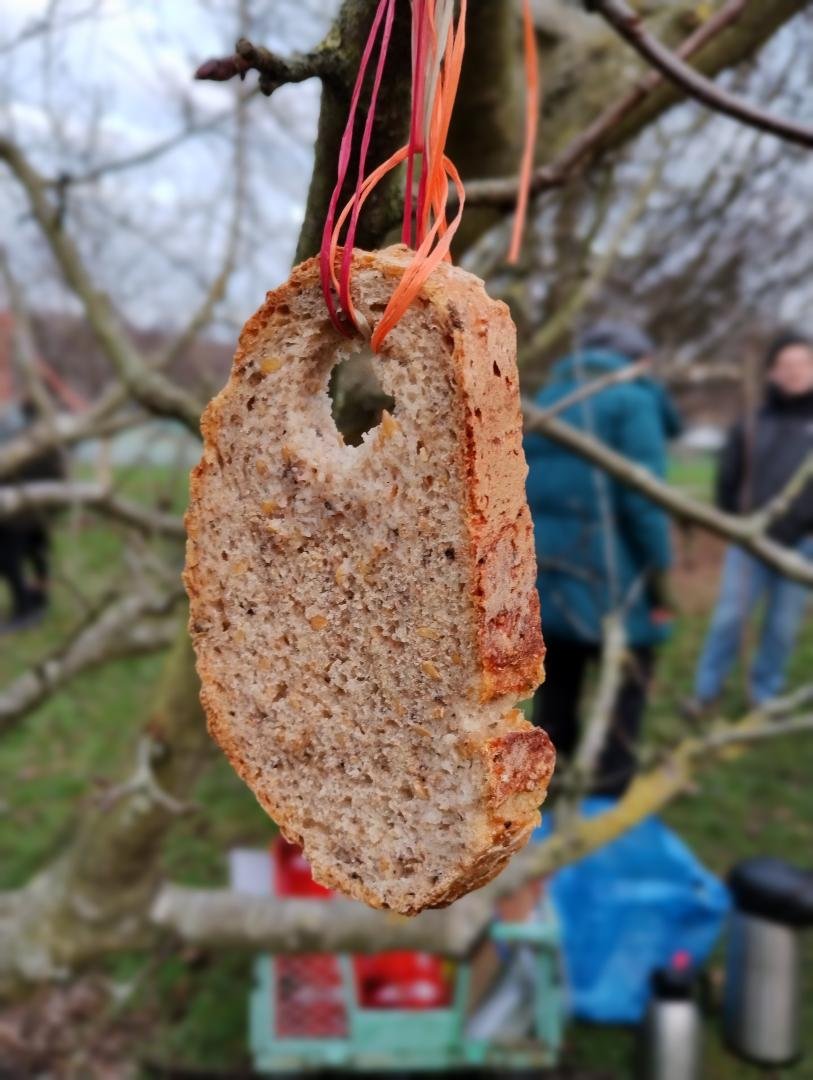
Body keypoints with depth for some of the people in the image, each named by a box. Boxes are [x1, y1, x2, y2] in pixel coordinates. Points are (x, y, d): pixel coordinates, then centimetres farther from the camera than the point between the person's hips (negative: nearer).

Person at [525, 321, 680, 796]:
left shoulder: (547, 398, 18)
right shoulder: (633, 400, -5)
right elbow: (644, 497, -13)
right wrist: (660, 574, -11)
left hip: (542, 564, 7)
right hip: (604, 570, -7)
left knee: (557, 676, 15)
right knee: (629, 674, 4)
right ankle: (612, 790, 6)